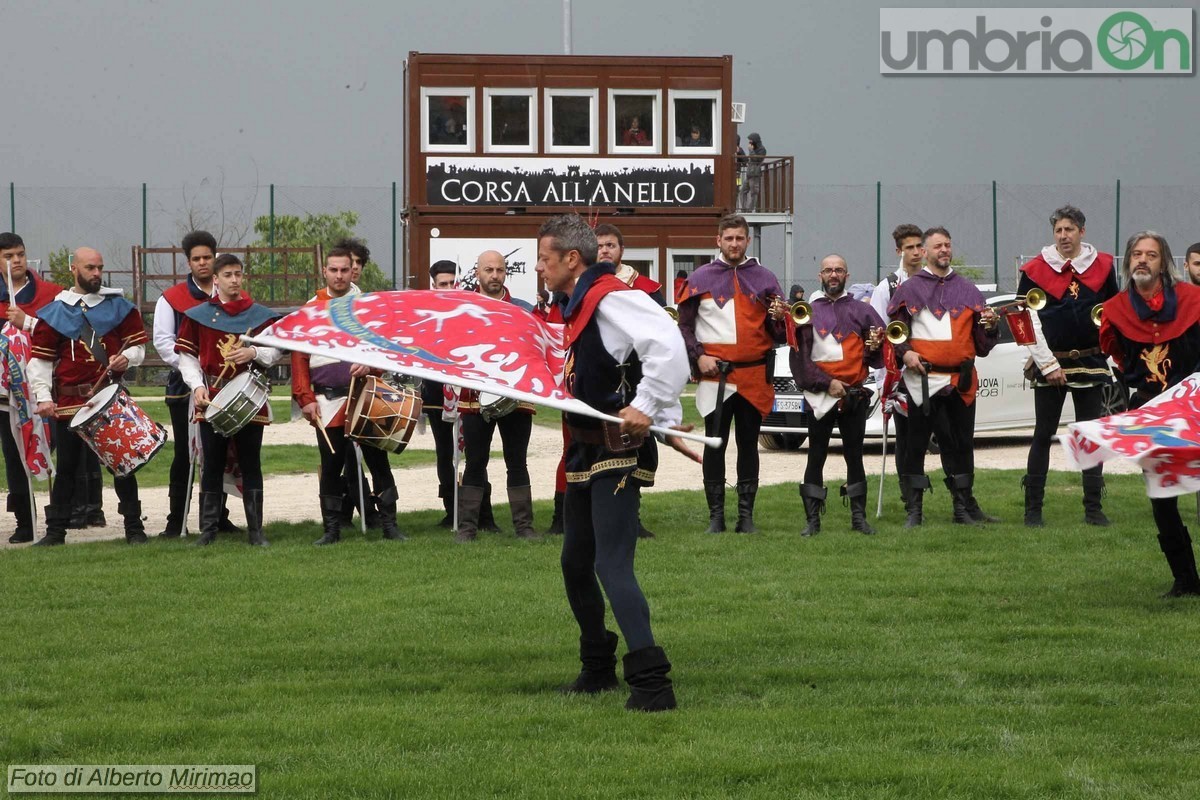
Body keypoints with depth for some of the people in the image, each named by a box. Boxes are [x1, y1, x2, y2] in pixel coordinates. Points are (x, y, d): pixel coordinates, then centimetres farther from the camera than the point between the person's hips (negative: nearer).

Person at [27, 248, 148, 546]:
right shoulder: (54, 312, 4)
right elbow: (40, 359, 4)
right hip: (68, 402, 0)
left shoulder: (119, 306, 6)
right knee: (66, 466, 5)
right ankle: (56, 530, 12)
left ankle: (134, 527, 8)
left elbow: (138, 345, 10)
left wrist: (126, 358, -12)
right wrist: (43, 396, -7)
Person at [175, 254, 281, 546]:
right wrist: (197, 385, -8)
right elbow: (186, 354, 6)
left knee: (251, 465, 3)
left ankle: (255, 530, 7)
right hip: (212, 401, 0)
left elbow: (275, 351, 9)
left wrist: (254, 353, -11)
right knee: (212, 464, 4)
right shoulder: (198, 315, 4)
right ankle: (208, 529, 9)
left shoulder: (260, 315, 6)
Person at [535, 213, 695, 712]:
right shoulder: (577, 306, 14)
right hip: (587, 453, 11)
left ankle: (651, 683, -20)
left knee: (612, 565, -17)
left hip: (618, 451, -11)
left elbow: (667, 345, -29)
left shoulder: (611, 298, -17)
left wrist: (646, 408, -28)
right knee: (576, 563, 18)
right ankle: (598, 668, 32)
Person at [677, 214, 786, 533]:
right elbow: (684, 326, 7)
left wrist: (778, 318, -11)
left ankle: (746, 515, 10)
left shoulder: (764, 278, 9)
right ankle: (716, 515, 3)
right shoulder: (700, 279, 5)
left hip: (755, 376, 1)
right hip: (715, 376, -1)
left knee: (748, 444, 6)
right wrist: (698, 356, -7)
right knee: (715, 445, -2)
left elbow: (777, 333, 12)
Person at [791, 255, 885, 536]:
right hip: (820, 396, -1)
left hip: (855, 396, 1)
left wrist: (874, 348, -14)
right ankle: (812, 520, 2)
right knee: (816, 457, 1)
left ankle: (859, 517, 11)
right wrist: (826, 383, -12)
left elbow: (881, 350, 10)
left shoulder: (862, 311, 7)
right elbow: (800, 357, -3)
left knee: (854, 456, 6)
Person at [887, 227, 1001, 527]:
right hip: (923, 379, -3)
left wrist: (991, 325, -5)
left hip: (962, 380, 3)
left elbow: (982, 341, 15)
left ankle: (965, 507, 16)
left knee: (961, 444, 7)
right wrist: (905, 353, -12)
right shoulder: (909, 289, 6)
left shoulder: (967, 290, 14)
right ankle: (914, 510, 3)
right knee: (916, 444, -2)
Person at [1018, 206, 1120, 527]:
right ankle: (1033, 509, 3)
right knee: (1043, 435, 0)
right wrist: (1048, 365, -10)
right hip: (1050, 364, -2)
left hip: (1091, 364, 2)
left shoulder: (1103, 266, 5)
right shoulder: (1035, 270, -3)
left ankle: (1093, 508, 10)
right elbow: (1028, 323, -5)